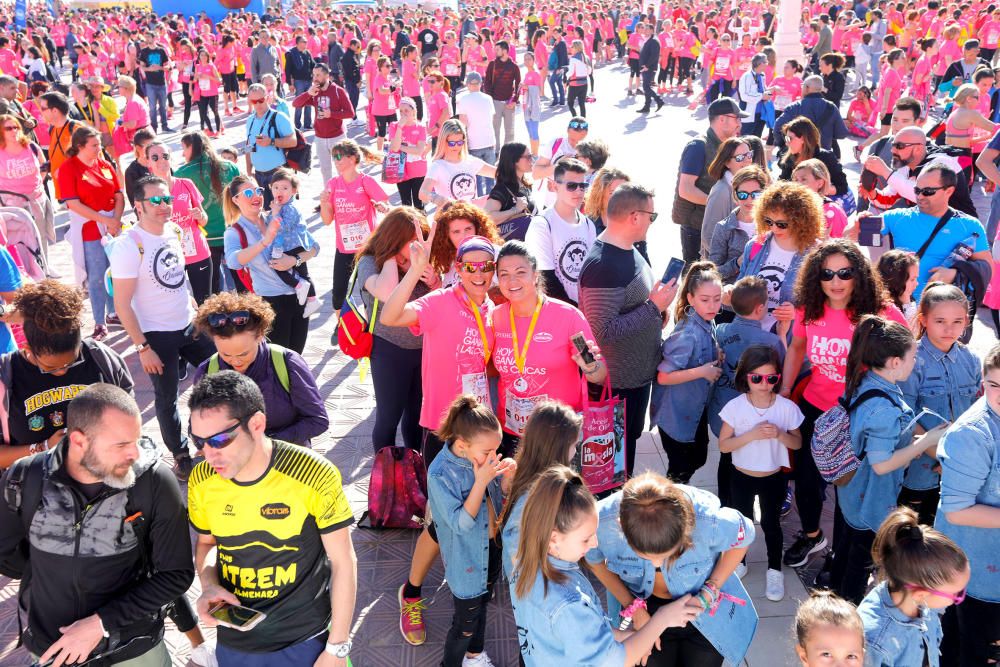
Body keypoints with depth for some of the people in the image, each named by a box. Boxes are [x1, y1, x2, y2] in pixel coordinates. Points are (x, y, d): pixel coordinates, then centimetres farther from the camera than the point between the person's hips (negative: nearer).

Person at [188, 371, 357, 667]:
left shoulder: (314, 475, -23)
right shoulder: (201, 481, -10)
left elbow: (343, 562, -12)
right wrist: (209, 584, -11)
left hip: (304, 642, -4)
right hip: (233, 643, 4)